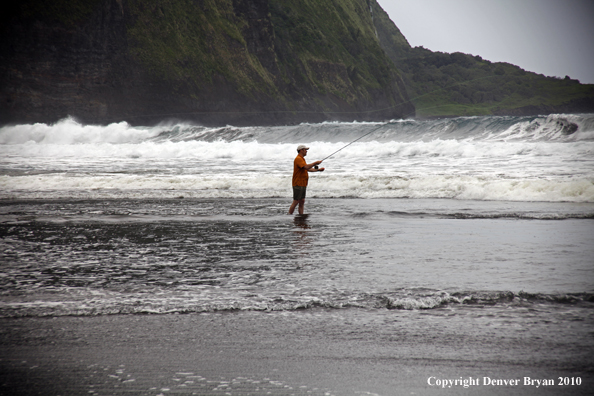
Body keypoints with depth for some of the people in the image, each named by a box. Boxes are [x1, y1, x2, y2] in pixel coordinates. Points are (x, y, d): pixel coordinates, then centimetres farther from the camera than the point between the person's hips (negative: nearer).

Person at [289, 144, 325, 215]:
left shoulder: (302, 159, 19)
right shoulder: (298, 159, -15)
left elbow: (308, 169, 26)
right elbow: (306, 167, -27)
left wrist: (318, 170, 18)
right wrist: (315, 163, -15)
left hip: (302, 184, 10)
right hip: (298, 184, -10)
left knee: (302, 201, 8)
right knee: (296, 202, -9)